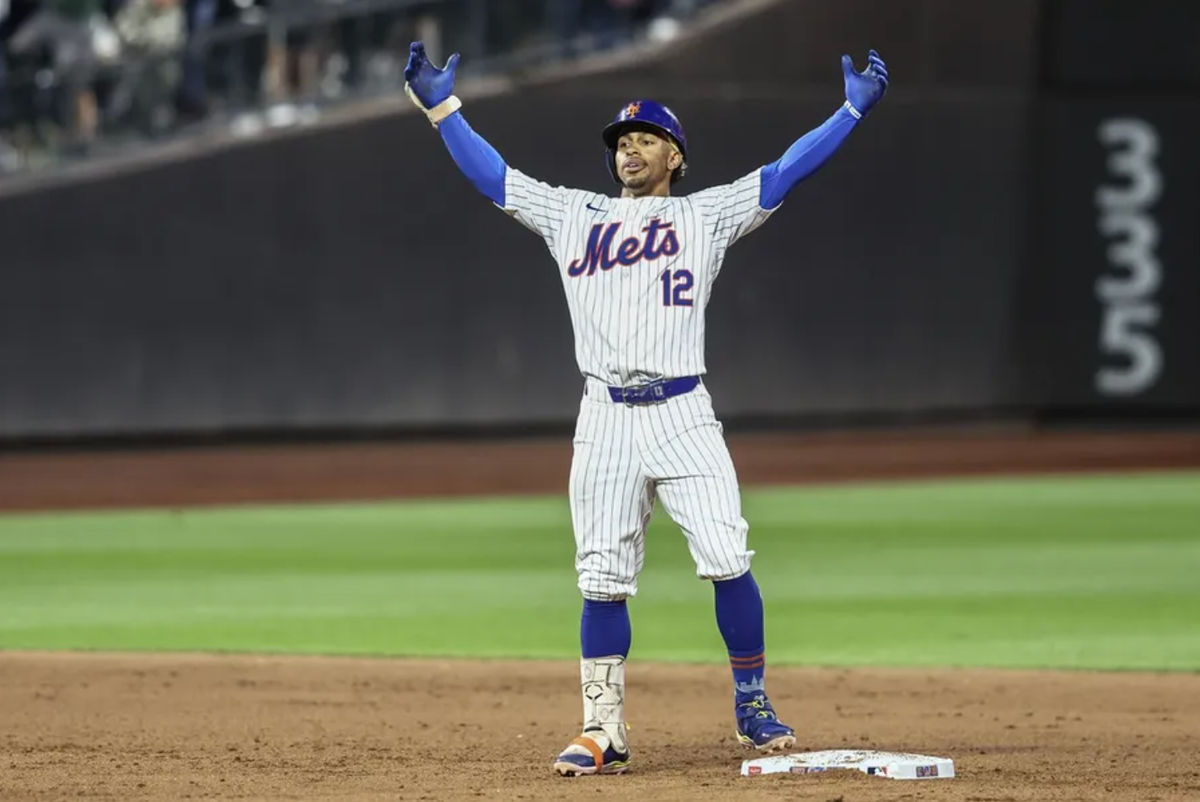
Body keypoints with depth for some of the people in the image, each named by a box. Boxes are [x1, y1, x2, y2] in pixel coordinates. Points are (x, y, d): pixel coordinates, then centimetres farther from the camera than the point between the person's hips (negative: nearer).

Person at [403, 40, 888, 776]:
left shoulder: (706, 215, 11)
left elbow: (786, 173, 4)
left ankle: (752, 706, 3)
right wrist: (442, 106, 15)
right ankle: (604, 732, 4)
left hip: (683, 413, -2)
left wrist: (854, 110, -3)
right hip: (606, 418, 2)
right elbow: (491, 175, 19)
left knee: (727, 560, -12)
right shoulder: (574, 216, 17)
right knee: (603, 579, 0)